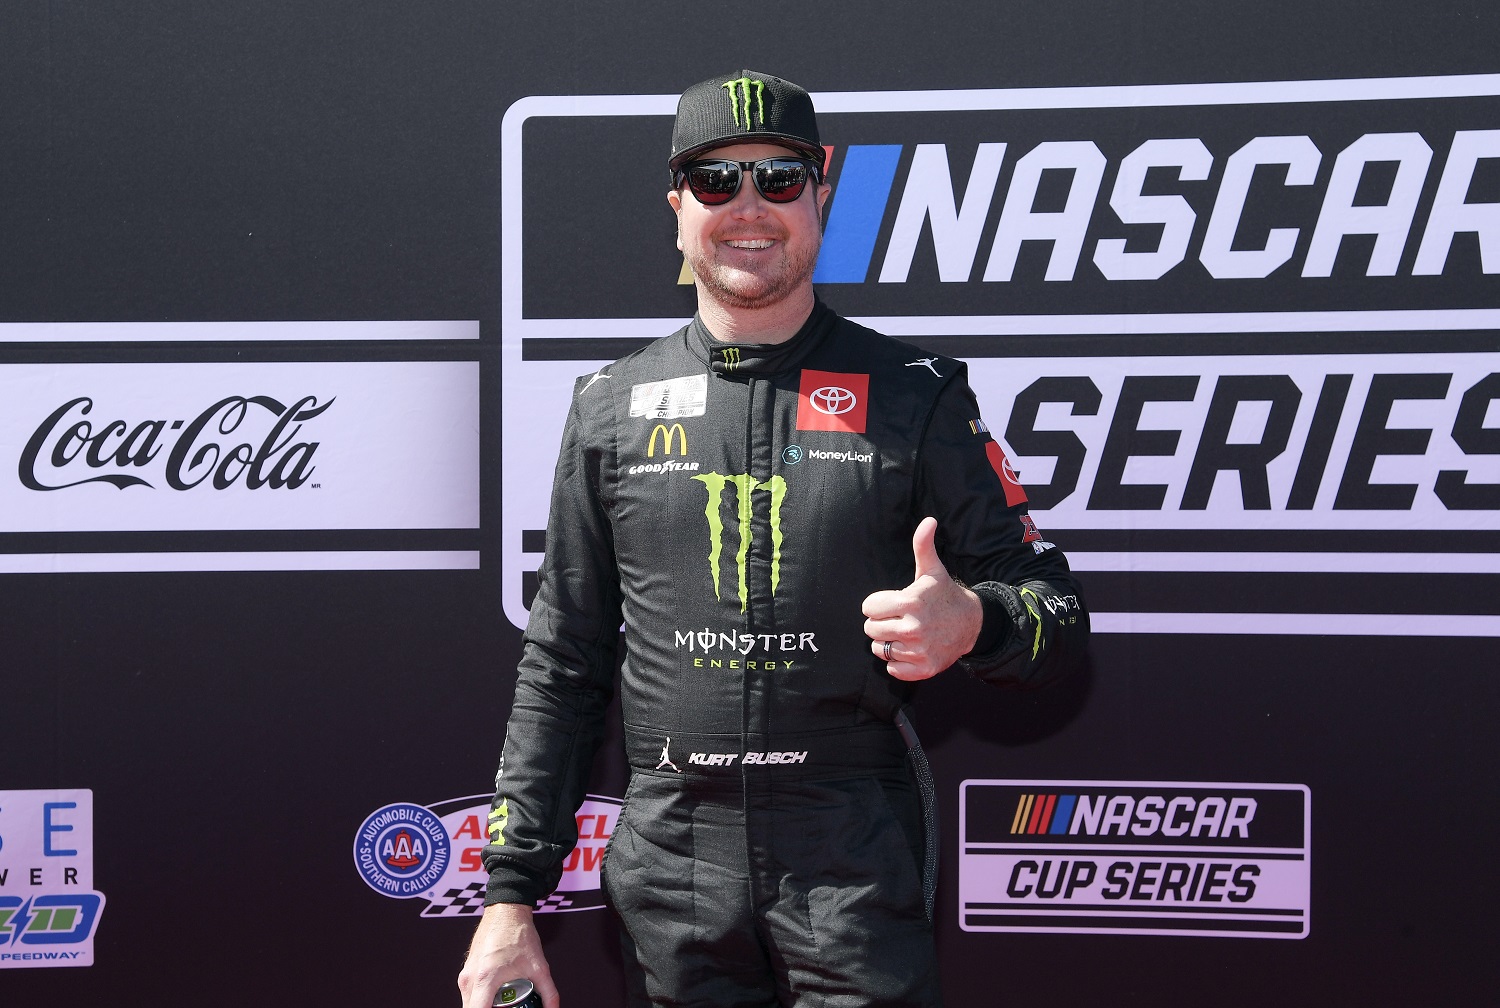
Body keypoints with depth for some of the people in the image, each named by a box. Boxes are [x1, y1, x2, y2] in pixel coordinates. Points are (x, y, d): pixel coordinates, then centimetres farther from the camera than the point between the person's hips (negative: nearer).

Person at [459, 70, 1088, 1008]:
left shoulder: (914, 393, 1)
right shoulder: (612, 405, 7)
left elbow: (1058, 615, 3)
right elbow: (562, 668, 10)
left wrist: (970, 622, -21)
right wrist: (511, 897, 6)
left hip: (857, 864, -2)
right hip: (670, 858, 2)